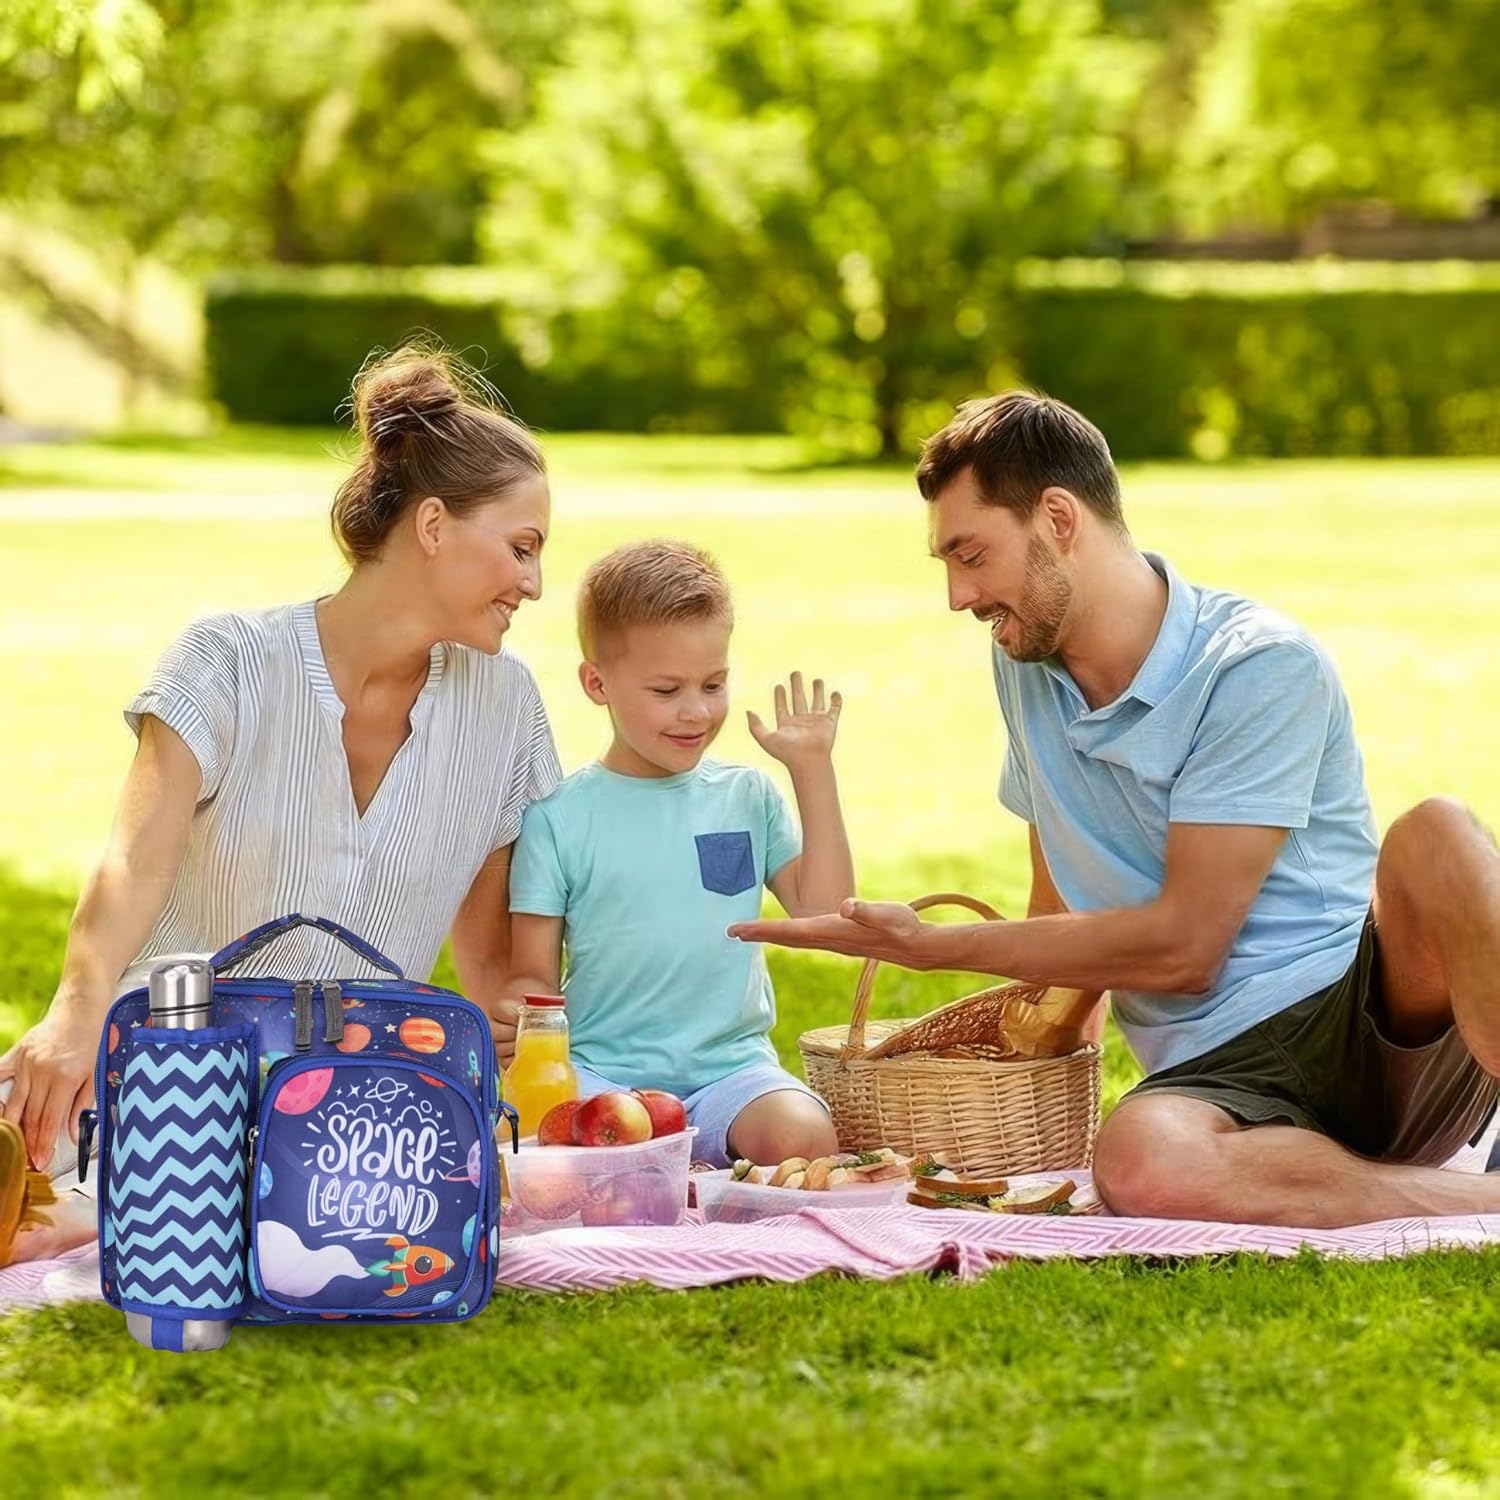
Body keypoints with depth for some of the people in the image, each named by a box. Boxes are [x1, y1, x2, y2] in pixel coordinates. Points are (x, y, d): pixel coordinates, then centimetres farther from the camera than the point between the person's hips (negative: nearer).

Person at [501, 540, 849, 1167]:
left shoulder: (748, 798, 13)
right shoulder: (559, 816, 3)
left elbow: (823, 911, 4)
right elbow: (532, 975, 5)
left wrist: (813, 770, 4)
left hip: (731, 1065, 1)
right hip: (600, 1071, -1)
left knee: (805, 1138, -30)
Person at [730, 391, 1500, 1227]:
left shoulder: (1263, 667, -8)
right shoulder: (1026, 666, 14)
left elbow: (1180, 946, -11)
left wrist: (931, 947, -6)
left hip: (1386, 1015, -4)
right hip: (1223, 1074, 4)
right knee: (1141, 1165, -36)